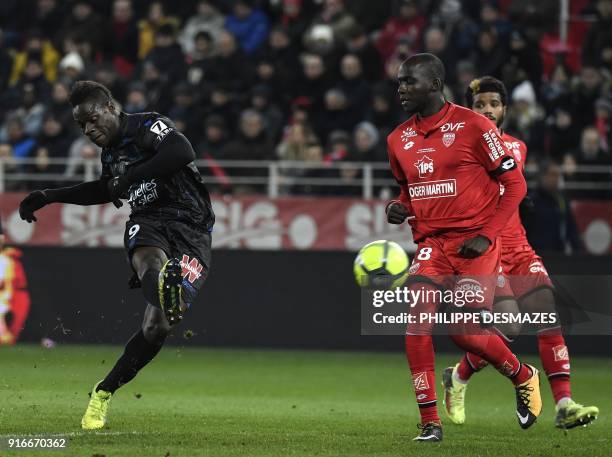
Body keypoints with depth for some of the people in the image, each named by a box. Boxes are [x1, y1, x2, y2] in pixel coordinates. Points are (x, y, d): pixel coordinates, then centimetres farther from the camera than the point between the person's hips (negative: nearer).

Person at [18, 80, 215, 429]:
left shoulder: (148, 126, -4)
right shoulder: (111, 151, 21)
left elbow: (183, 152, -25)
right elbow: (107, 190, 43)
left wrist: (131, 177, -22)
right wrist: (49, 197, 41)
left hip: (191, 229, -5)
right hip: (148, 222, 5)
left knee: (157, 325, -14)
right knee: (148, 258, -37)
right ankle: (163, 284, -74)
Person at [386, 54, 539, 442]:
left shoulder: (472, 126, -7)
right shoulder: (399, 139, 11)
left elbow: (515, 184, -4)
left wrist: (486, 235, -12)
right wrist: (400, 208, 4)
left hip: (475, 242, -5)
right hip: (432, 242, 5)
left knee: (466, 331, -11)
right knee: (417, 317, -18)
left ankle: (524, 377, 21)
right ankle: (430, 422, -12)